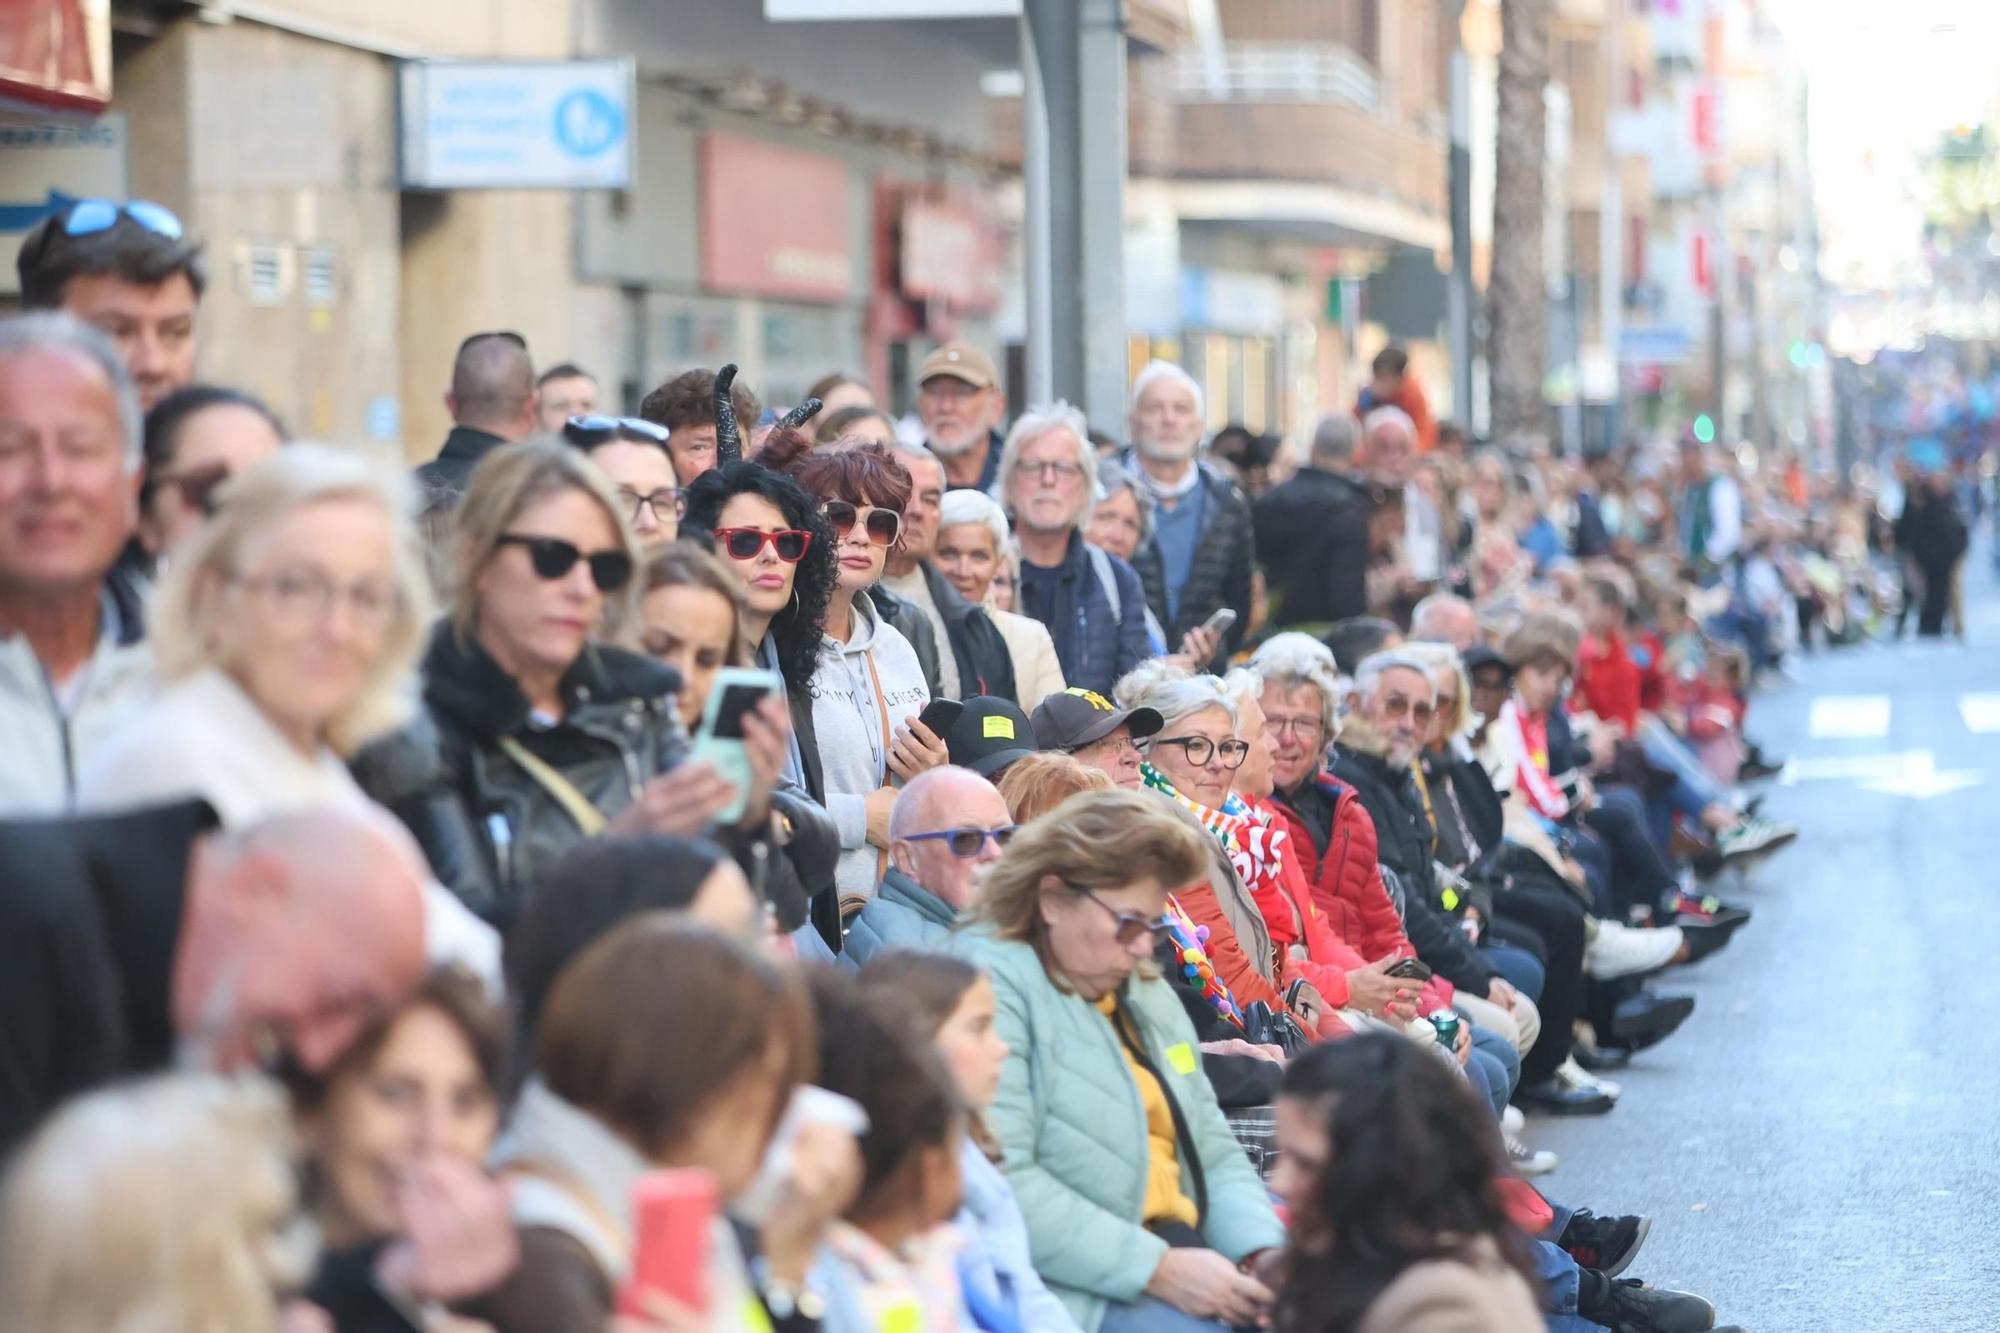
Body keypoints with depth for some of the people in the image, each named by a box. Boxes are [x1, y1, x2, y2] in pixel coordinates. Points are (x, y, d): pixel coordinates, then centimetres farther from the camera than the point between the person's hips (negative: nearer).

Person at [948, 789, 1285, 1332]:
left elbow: (1215, 1155, 20)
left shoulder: (1149, 996, 20)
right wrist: (1158, 1271, -20)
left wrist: (1263, 1253, -2)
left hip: (1180, 1262, 8)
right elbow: (997, 1181, -20)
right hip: (1069, 1289, -8)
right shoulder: (993, 985, -9)